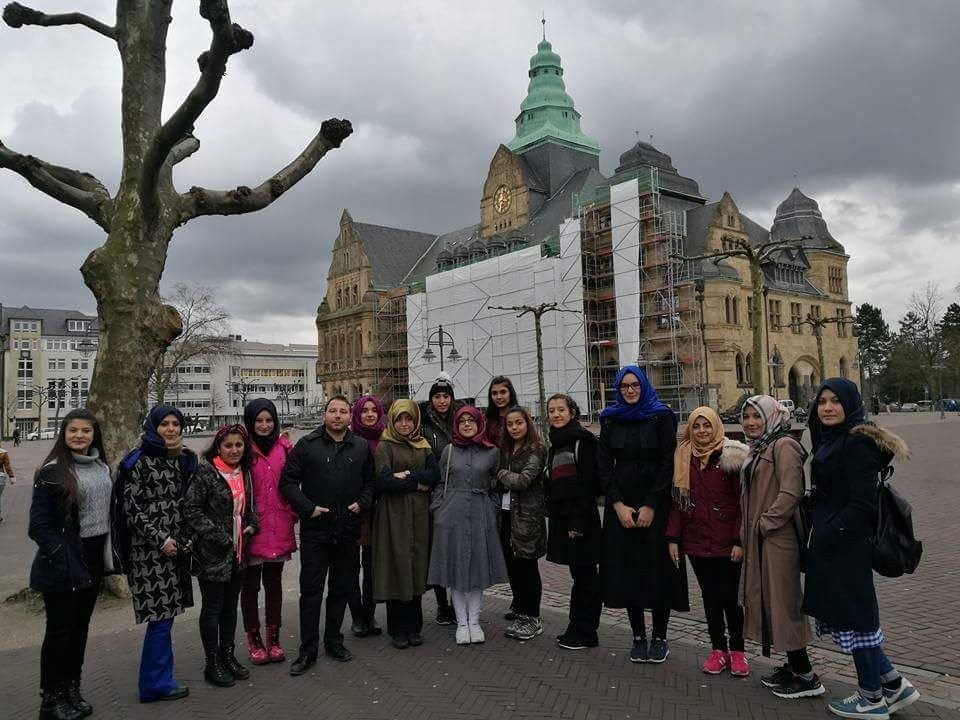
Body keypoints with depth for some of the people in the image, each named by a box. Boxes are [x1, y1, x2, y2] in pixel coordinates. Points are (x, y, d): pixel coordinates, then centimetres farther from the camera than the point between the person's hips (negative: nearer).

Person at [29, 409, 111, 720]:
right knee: (60, 630, 5)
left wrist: (108, 555, 8)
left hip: (93, 559, 6)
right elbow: (39, 524, -13)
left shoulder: (102, 468, 7)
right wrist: (63, 558, -19)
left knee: (80, 627, 16)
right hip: (63, 565, -6)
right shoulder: (53, 471, -12)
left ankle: (72, 690, 29)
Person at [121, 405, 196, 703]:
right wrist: (160, 540, -13)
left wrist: (185, 539, 11)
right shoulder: (140, 461, -9)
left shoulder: (185, 459, 10)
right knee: (160, 615, -3)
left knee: (165, 614, 12)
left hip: (176, 547, 6)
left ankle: (159, 679, 24)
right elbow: (131, 508, -12)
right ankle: (156, 682, 12)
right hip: (150, 550, -6)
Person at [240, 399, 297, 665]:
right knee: (250, 584, 9)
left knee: (274, 582, 13)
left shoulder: (284, 447, 6)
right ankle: (254, 640, 23)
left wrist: (294, 513, 5)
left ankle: (273, 638, 25)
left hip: (279, 527, 4)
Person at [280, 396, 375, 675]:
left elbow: (370, 481, 15)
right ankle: (308, 650, 12)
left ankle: (333, 641, 29)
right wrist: (307, 508, -12)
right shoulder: (307, 445, -2)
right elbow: (288, 481, -3)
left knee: (341, 588, 13)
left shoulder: (361, 447, 7)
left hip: (348, 531, 3)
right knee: (311, 590, 1)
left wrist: (362, 503, -3)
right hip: (315, 530, -3)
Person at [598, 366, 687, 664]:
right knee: (627, 570, 5)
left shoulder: (662, 416, -2)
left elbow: (668, 463, -7)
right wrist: (618, 505, -6)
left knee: (658, 569, 1)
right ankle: (638, 636, 17)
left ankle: (660, 637, 16)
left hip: (656, 505, -3)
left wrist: (650, 506, -12)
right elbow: (603, 464, 3)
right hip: (620, 507, 3)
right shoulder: (610, 420, 6)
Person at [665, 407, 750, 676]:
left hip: (726, 542, -4)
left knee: (730, 597, 2)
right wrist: (673, 538, 3)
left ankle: (737, 650, 19)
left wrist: (739, 540, -12)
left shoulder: (731, 456, -6)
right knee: (710, 596, 12)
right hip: (696, 542, 4)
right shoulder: (683, 458, 6)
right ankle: (718, 649, 23)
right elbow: (677, 500, 7)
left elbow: (742, 501, -7)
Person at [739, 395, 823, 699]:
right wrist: (746, 533, 16)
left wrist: (766, 523, -17)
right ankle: (792, 665, 26)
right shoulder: (756, 450, 17)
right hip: (758, 541, 10)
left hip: (778, 538, -10)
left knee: (783, 602, -3)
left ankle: (805, 676, 8)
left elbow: (790, 492, -22)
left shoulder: (783, 446, -12)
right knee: (766, 601, 14)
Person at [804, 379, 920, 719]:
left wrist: (827, 536, -18)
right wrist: (819, 533, 11)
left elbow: (863, 504, -21)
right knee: (842, 613, 16)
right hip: (830, 544, 9)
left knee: (851, 614, 3)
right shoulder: (831, 441, 12)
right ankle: (895, 685, 28)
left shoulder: (857, 442, -17)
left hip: (847, 547, -9)